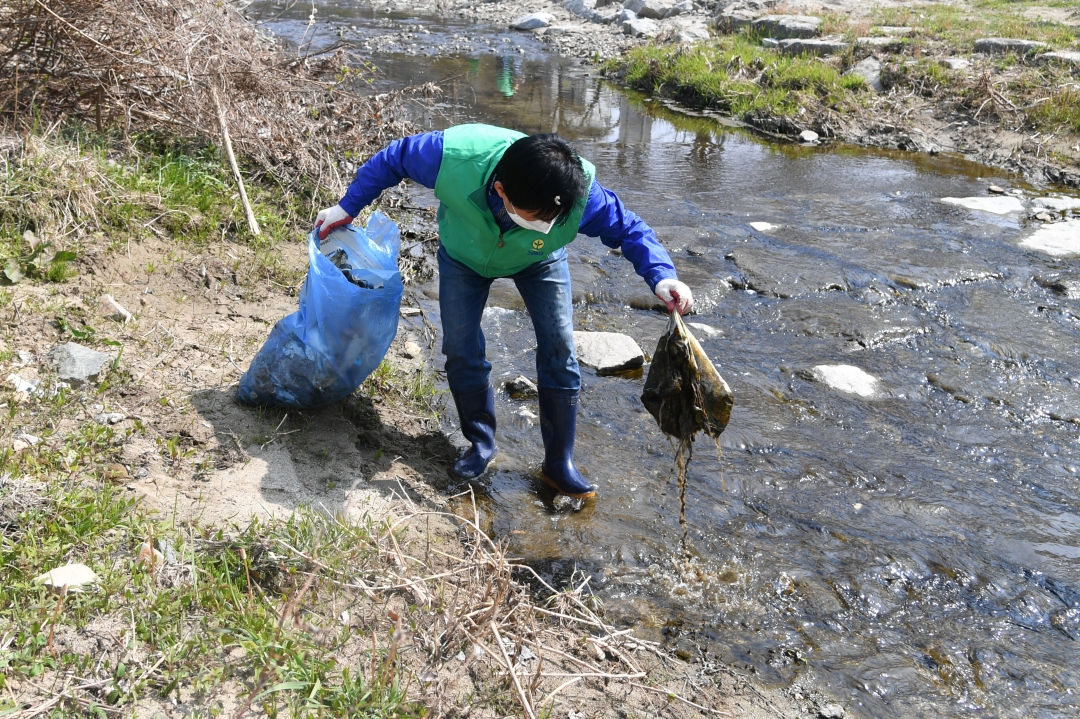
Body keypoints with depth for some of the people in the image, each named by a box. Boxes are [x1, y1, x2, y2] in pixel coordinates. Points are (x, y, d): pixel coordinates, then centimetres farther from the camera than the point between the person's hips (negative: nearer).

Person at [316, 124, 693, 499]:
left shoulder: (581, 193, -42)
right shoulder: (455, 156, -43)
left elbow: (628, 228, -26)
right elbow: (392, 159, -23)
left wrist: (661, 276, -44)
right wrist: (348, 207, -11)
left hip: (538, 261, 0)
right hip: (464, 254, 0)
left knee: (559, 352, -7)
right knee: (461, 352, -4)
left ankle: (559, 463, 8)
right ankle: (481, 443, 20)